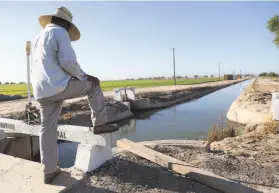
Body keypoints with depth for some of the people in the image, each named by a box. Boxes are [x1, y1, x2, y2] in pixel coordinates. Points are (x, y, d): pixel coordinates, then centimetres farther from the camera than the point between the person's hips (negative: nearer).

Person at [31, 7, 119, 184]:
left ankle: (50, 171, 19)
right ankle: (99, 124, 11)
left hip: (42, 91, 8)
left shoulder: (38, 38, 24)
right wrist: (84, 76, 0)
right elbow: (68, 62, -15)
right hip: (59, 86, -8)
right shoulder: (61, 33, -2)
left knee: (48, 128, 12)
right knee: (93, 85, 13)